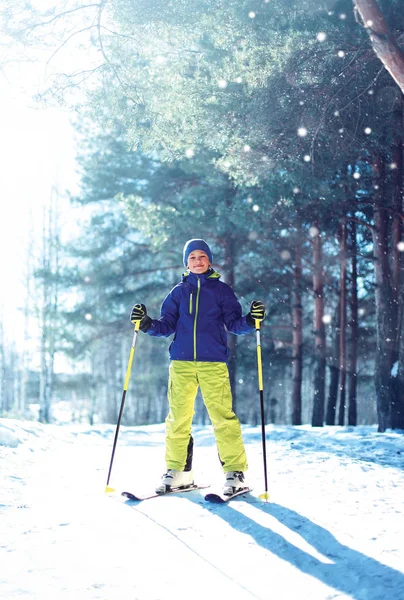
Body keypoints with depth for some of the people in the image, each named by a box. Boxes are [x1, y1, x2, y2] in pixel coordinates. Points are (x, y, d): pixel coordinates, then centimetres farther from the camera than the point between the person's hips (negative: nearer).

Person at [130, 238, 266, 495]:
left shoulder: (222, 289, 10)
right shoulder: (179, 292, 15)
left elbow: (233, 323, 5)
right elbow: (167, 326, 13)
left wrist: (250, 321, -14)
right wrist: (147, 324, -4)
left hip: (213, 362, -2)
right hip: (181, 362, 2)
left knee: (223, 416, -9)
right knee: (178, 417, 1)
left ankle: (235, 472, -2)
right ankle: (178, 470, 12)